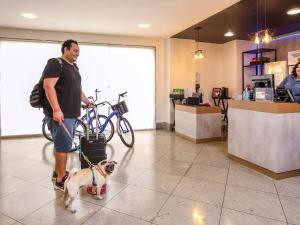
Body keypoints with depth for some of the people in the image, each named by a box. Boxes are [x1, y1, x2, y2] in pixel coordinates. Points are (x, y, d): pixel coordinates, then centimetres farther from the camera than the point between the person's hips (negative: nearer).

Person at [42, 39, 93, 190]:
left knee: (61, 144, 16)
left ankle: (57, 173, 30)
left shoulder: (74, 67, 20)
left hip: (71, 114, 9)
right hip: (60, 114, -9)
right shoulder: (55, 63, -8)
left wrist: (86, 101, 31)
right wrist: (56, 109, -26)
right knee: (63, 145, -4)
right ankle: (61, 180, 9)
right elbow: (48, 86, -19)